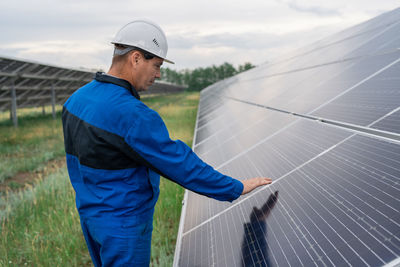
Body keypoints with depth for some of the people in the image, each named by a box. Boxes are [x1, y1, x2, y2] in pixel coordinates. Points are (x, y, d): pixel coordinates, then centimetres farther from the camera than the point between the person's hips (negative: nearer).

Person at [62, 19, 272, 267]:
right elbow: (179, 164, -25)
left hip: (89, 213, 9)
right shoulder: (132, 115, -29)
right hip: (123, 224, -9)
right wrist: (236, 188, -15)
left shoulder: (78, 98, 0)